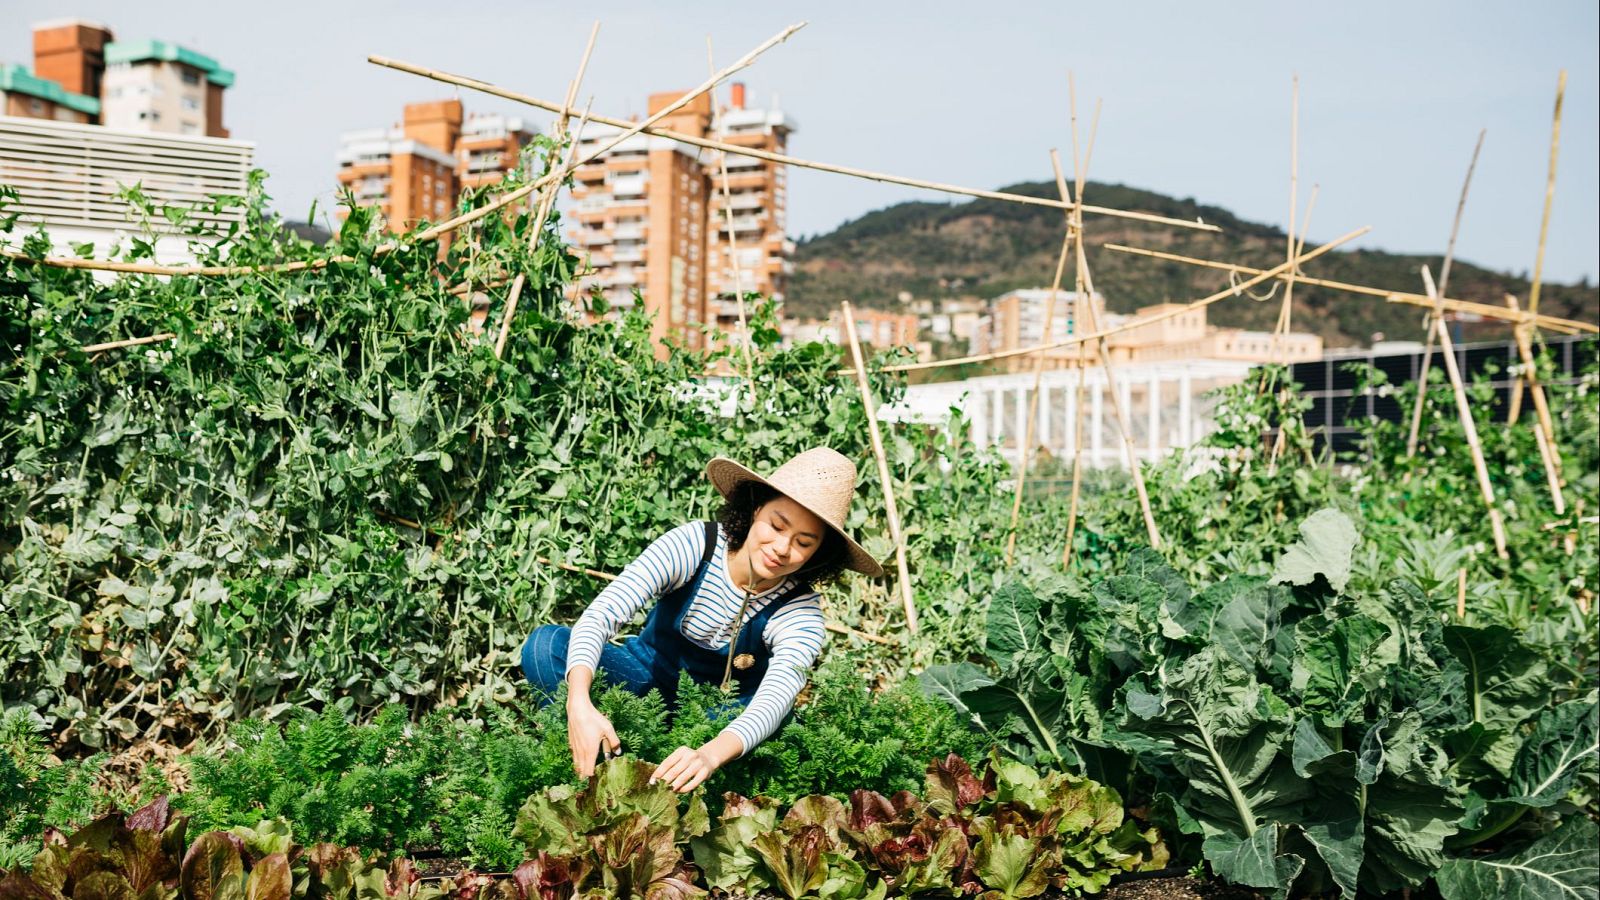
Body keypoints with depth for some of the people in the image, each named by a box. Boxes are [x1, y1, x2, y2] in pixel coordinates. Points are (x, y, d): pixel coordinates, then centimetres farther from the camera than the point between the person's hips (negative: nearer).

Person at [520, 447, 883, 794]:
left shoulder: (799, 615, -23)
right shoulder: (694, 544, -24)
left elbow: (775, 699, -41)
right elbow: (601, 613, -33)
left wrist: (710, 755, -63)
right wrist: (580, 702, -53)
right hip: (647, 674, 1)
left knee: (781, 725, -34)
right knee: (545, 645, -24)